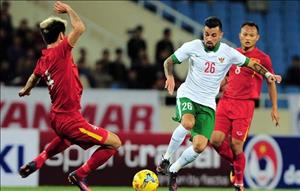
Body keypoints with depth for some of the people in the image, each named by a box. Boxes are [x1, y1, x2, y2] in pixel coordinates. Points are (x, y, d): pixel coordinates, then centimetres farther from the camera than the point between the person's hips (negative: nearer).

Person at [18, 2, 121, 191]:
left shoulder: (42, 60, 7)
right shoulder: (60, 51, -18)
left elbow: (34, 77, 31)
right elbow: (80, 28, -30)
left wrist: (25, 90, 53)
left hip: (56, 117, 10)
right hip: (70, 119, -10)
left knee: (67, 138, 44)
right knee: (114, 142, -5)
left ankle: (37, 162, 42)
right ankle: (80, 175, 1)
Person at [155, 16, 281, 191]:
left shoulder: (228, 53, -5)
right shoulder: (192, 47, -6)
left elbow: (252, 64, 3)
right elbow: (169, 62, 4)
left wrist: (267, 74, -15)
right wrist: (170, 77, -16)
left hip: (207, 104, 2)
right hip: (188, 95, -2)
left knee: (200, 146, -12)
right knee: (188, 123, -36)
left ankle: (174, 170, 13)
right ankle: (166, 158, -16)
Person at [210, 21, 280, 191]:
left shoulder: (263, 58, 1)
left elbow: (271, 83, 8)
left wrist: (274, 108, 7)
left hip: (245, 105, -4)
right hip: (226, 101, 4)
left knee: (236, 144, -11)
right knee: (216, 140, -8)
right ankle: (236, 164, 22)